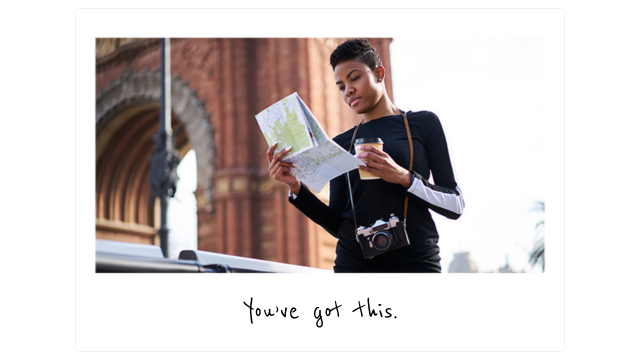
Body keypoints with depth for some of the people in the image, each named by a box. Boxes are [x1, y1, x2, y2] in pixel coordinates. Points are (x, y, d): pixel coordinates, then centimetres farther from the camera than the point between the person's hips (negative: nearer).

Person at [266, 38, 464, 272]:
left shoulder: (423, 123, 9)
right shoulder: (342, 144, 16)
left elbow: (455, 205, 2)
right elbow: (338, 225, 9)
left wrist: (404, 178, -13)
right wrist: (295, 187, -4)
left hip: (416, 262, -2)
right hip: (354, 262, 2)